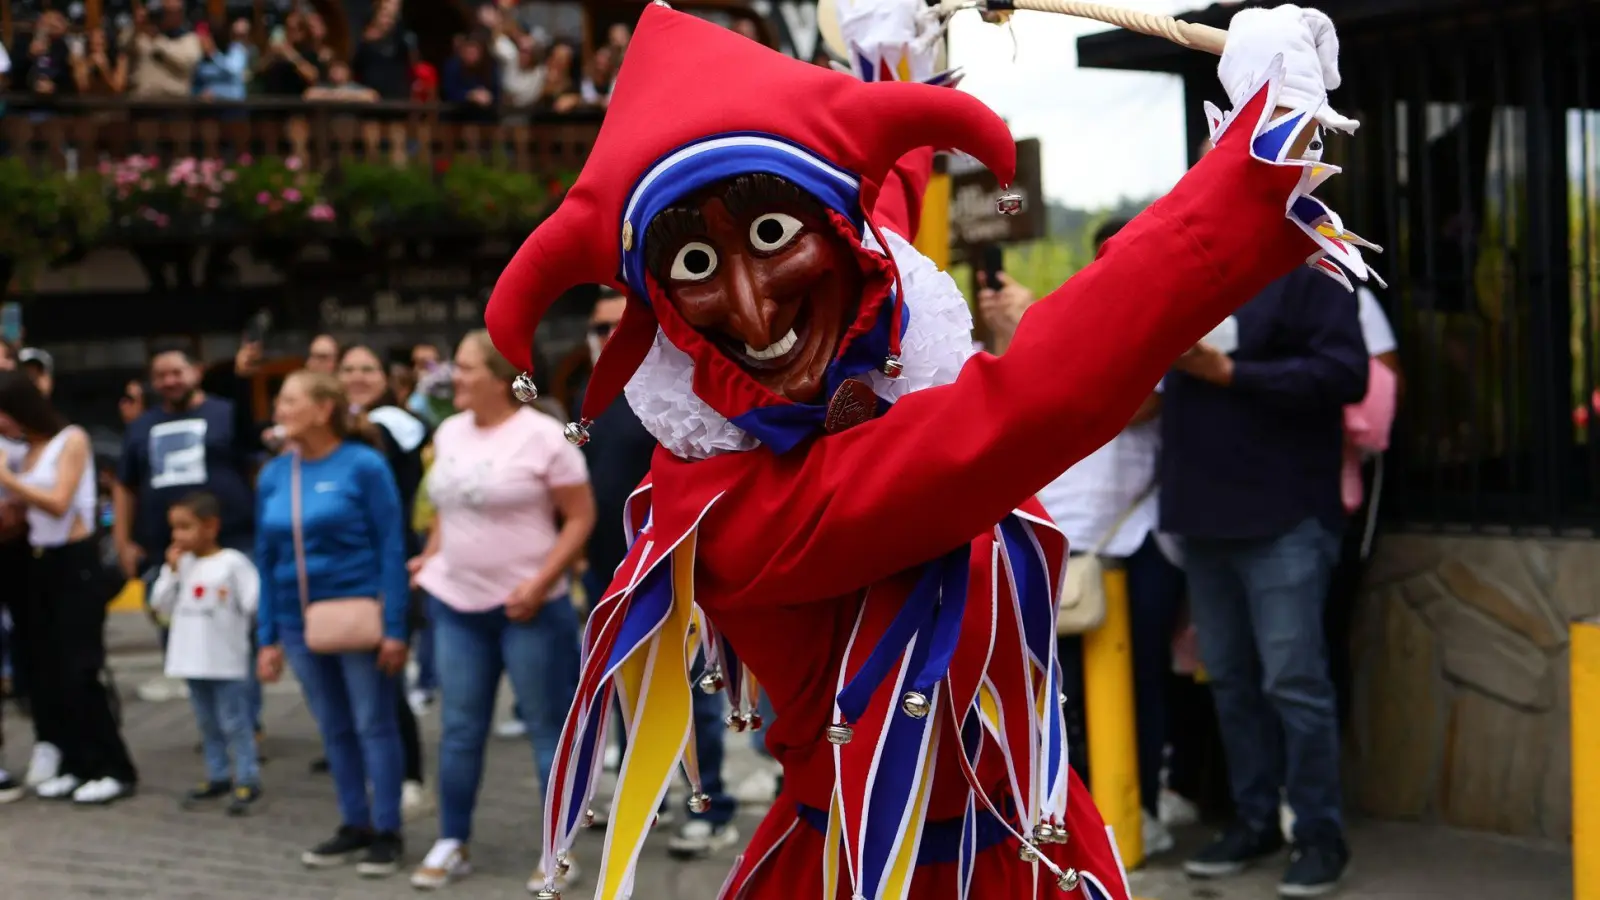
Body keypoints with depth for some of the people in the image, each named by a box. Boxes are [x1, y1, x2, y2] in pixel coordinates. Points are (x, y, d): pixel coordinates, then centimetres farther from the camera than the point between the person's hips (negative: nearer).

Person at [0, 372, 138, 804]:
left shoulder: (71, 440, -7)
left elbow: (58, 503, -15)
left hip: (76, 565, -7)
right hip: (41, 565, 7)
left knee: (78, 672, -8)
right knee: (44, 672, 5)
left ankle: (115, 770, -1)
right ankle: (74, 765, 14)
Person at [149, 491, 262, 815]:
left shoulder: (232, 562, -10)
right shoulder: (182, 564, 8)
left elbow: (254, 602, -13)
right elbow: (161, 604, 6)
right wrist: (170, 570, -2)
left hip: (227, 663, -7)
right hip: (193, 661, 7)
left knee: (235, 722, -3)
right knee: (208, 723, 15)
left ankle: (247, 780, 1)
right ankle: (218, 776, 24)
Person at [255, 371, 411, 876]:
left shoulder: (363, 465, -9)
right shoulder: (273, 476, 6)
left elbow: (392, 547, -10)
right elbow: (267, 560, 11)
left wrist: (395, 627, -15)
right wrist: (267, 637, 9)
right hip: (301, 623, 5)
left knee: (374, 726, 2)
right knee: (334, 730, 13)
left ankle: (387, 833, 11)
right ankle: (354, 827, 24)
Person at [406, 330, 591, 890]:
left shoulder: (542, 436, -12)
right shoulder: (448, 433, 8)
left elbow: (581, 517, -10)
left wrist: (540, 584, -18)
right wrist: (432, 557, 7)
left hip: (527, 607, -6)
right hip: (456, 604, 6)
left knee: (549, 729, 3)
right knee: (459, 730, 10)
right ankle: (452, 844, 21)